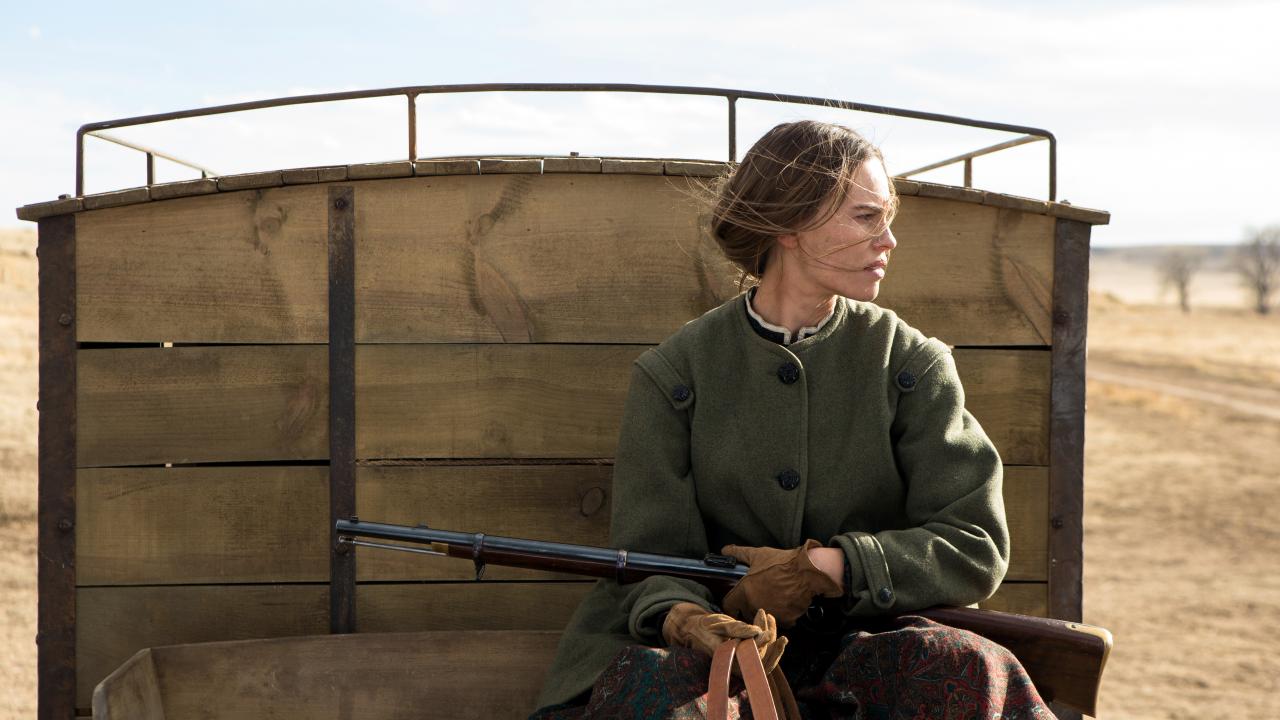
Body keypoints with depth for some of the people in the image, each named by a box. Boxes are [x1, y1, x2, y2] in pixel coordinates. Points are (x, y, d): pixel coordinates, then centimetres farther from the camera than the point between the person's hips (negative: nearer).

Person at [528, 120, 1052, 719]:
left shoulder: (911, 364, 5)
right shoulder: (674, 374, 3)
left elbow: (976, 549, -1)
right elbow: (653, 559, -1)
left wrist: (821, 569, -16)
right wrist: (681, 619, -26)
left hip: (870, 644, 2)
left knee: (967, 670, -33)